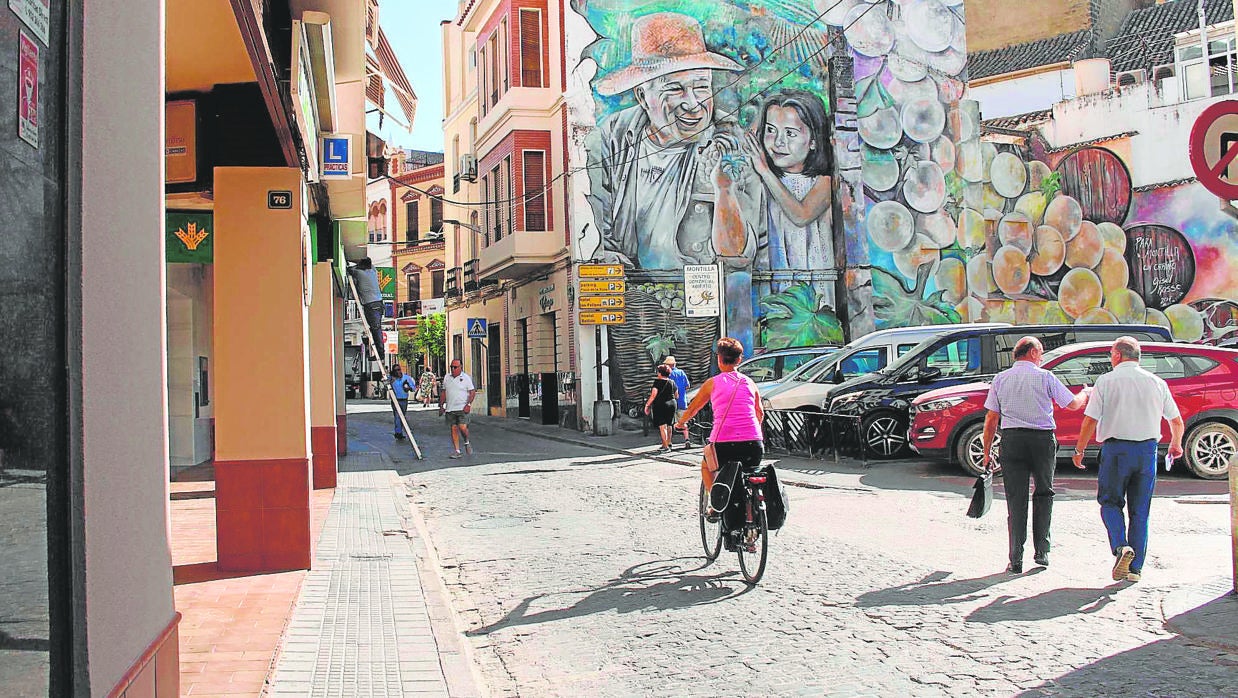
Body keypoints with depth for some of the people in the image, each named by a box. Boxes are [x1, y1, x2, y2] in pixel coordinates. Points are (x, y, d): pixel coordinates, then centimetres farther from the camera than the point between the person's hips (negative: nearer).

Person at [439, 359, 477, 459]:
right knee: (454, 429, 3)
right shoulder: (446, 378, 12)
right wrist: (441, 406, 13)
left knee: (463, 427, -15)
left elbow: (472, 392, -4)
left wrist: (468, 404, -15)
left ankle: (467, 443, 14)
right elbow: (443, 392, 18)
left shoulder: (466, 378, -1)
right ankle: (456, 451, 7)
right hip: (450, 409, 4)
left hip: (462, 408, -4)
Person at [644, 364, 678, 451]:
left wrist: (647, 405, -9)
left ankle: (666, 446, -9)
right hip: (671, 404, 6)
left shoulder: (658, 382, -10)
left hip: (660, 405, -6)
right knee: (668, 425, 17)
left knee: (662, 426, -4)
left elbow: (653, 395, -16)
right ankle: (668, 443, 25)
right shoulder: (672, 382, 7)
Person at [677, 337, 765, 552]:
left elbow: (693, 408, 20)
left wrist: (680, 423, 41)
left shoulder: (714, 382, 8)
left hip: (724, 443, -2)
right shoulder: (749, 383, 15)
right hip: (753, 444, 2)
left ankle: (715, 504, 13)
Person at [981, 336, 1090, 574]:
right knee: (1043, 494, 15)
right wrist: (1085, 393, 30)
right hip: (1042, 439, -1)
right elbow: (1073, 404, 7)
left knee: (1016, 498, 3)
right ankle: (1041, 551, 13)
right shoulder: (1045, 377, 0)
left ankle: (1016, 559, -1)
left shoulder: (1001, 379, 7)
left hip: (1011, 439, 2)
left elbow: (991, 418, 5)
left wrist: (987, 452, 9)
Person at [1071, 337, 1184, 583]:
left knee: (1110, 502, 11)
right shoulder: (1157, 382, 8)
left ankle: (1121, 546, -14)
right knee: (1140, 510, 10)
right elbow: (1177, 422, 15)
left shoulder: (1106, 381, -3)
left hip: (1115, 448, -3)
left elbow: (1089, 421, -7)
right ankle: (1135, 567, 11)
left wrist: (1079, 449, 4)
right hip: (1147, 450, 3)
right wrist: (1176, 445, 34)